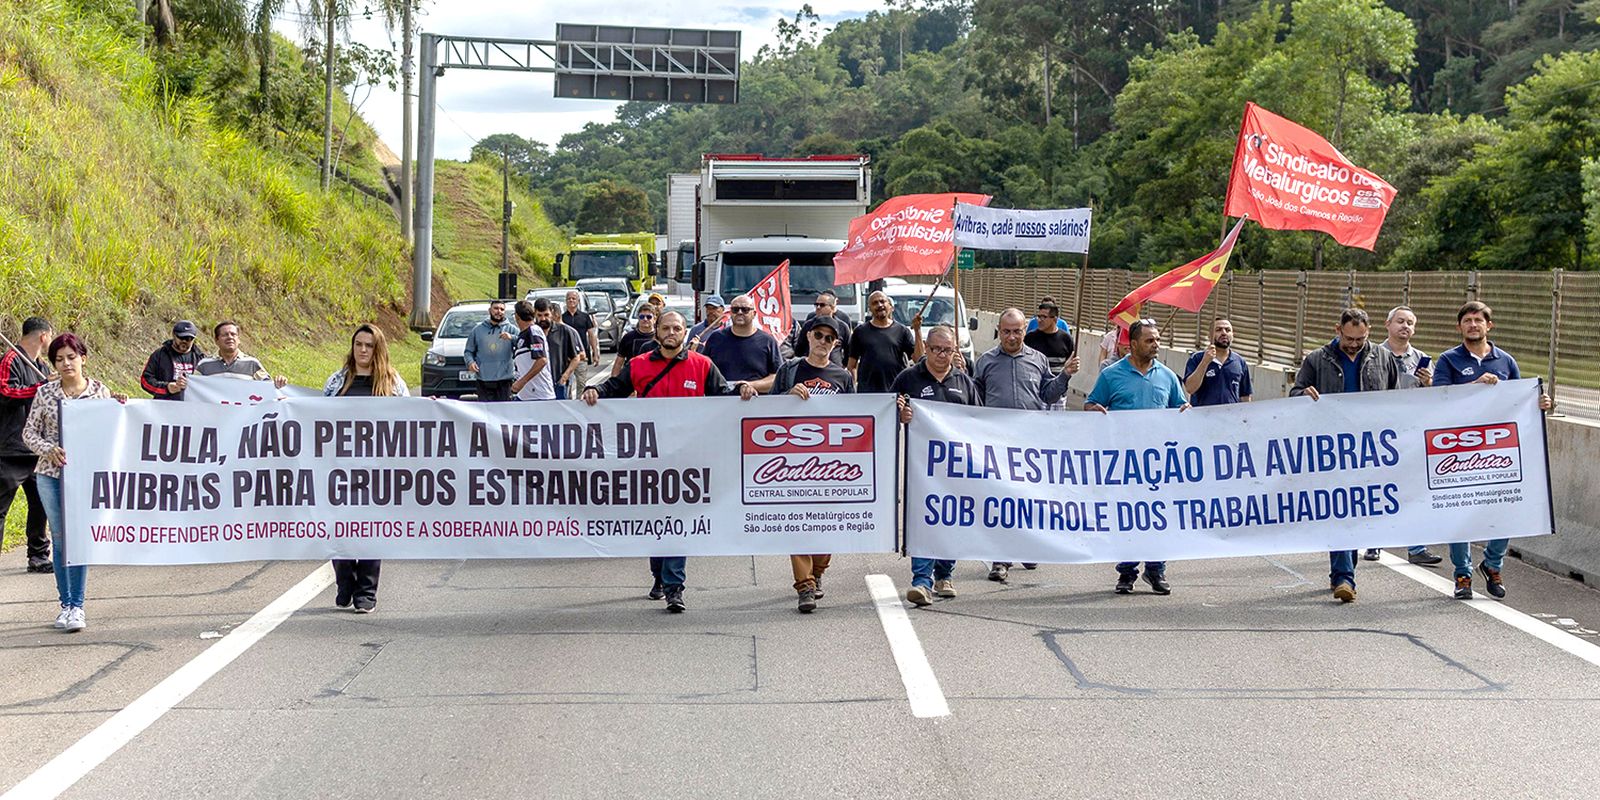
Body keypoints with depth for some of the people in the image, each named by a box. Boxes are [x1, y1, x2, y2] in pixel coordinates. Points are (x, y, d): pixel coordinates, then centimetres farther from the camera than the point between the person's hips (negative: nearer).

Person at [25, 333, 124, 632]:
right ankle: (65, 603, 14)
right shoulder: (45, 393, 3)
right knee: (59, 538, 5)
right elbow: (29, 432, 6)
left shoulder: (100, 392, 2)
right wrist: (48, 449, -12)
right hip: (50, 473, 2)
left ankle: (77, 606, 0)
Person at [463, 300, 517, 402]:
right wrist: (470, 362, -4)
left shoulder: (511, 329, 8)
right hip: (483, 381, 1)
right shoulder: (478, 329, 14)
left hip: (504, 381, -1)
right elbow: (468, 351, 17)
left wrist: (511, 338, -23)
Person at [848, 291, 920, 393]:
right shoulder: (861, 331, 9)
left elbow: (918, 358, -1)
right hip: (867, 391, 0)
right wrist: (852, 388, 0)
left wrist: (918, 330, -10)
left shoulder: (902, 331, 8)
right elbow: (852, 365, 9)